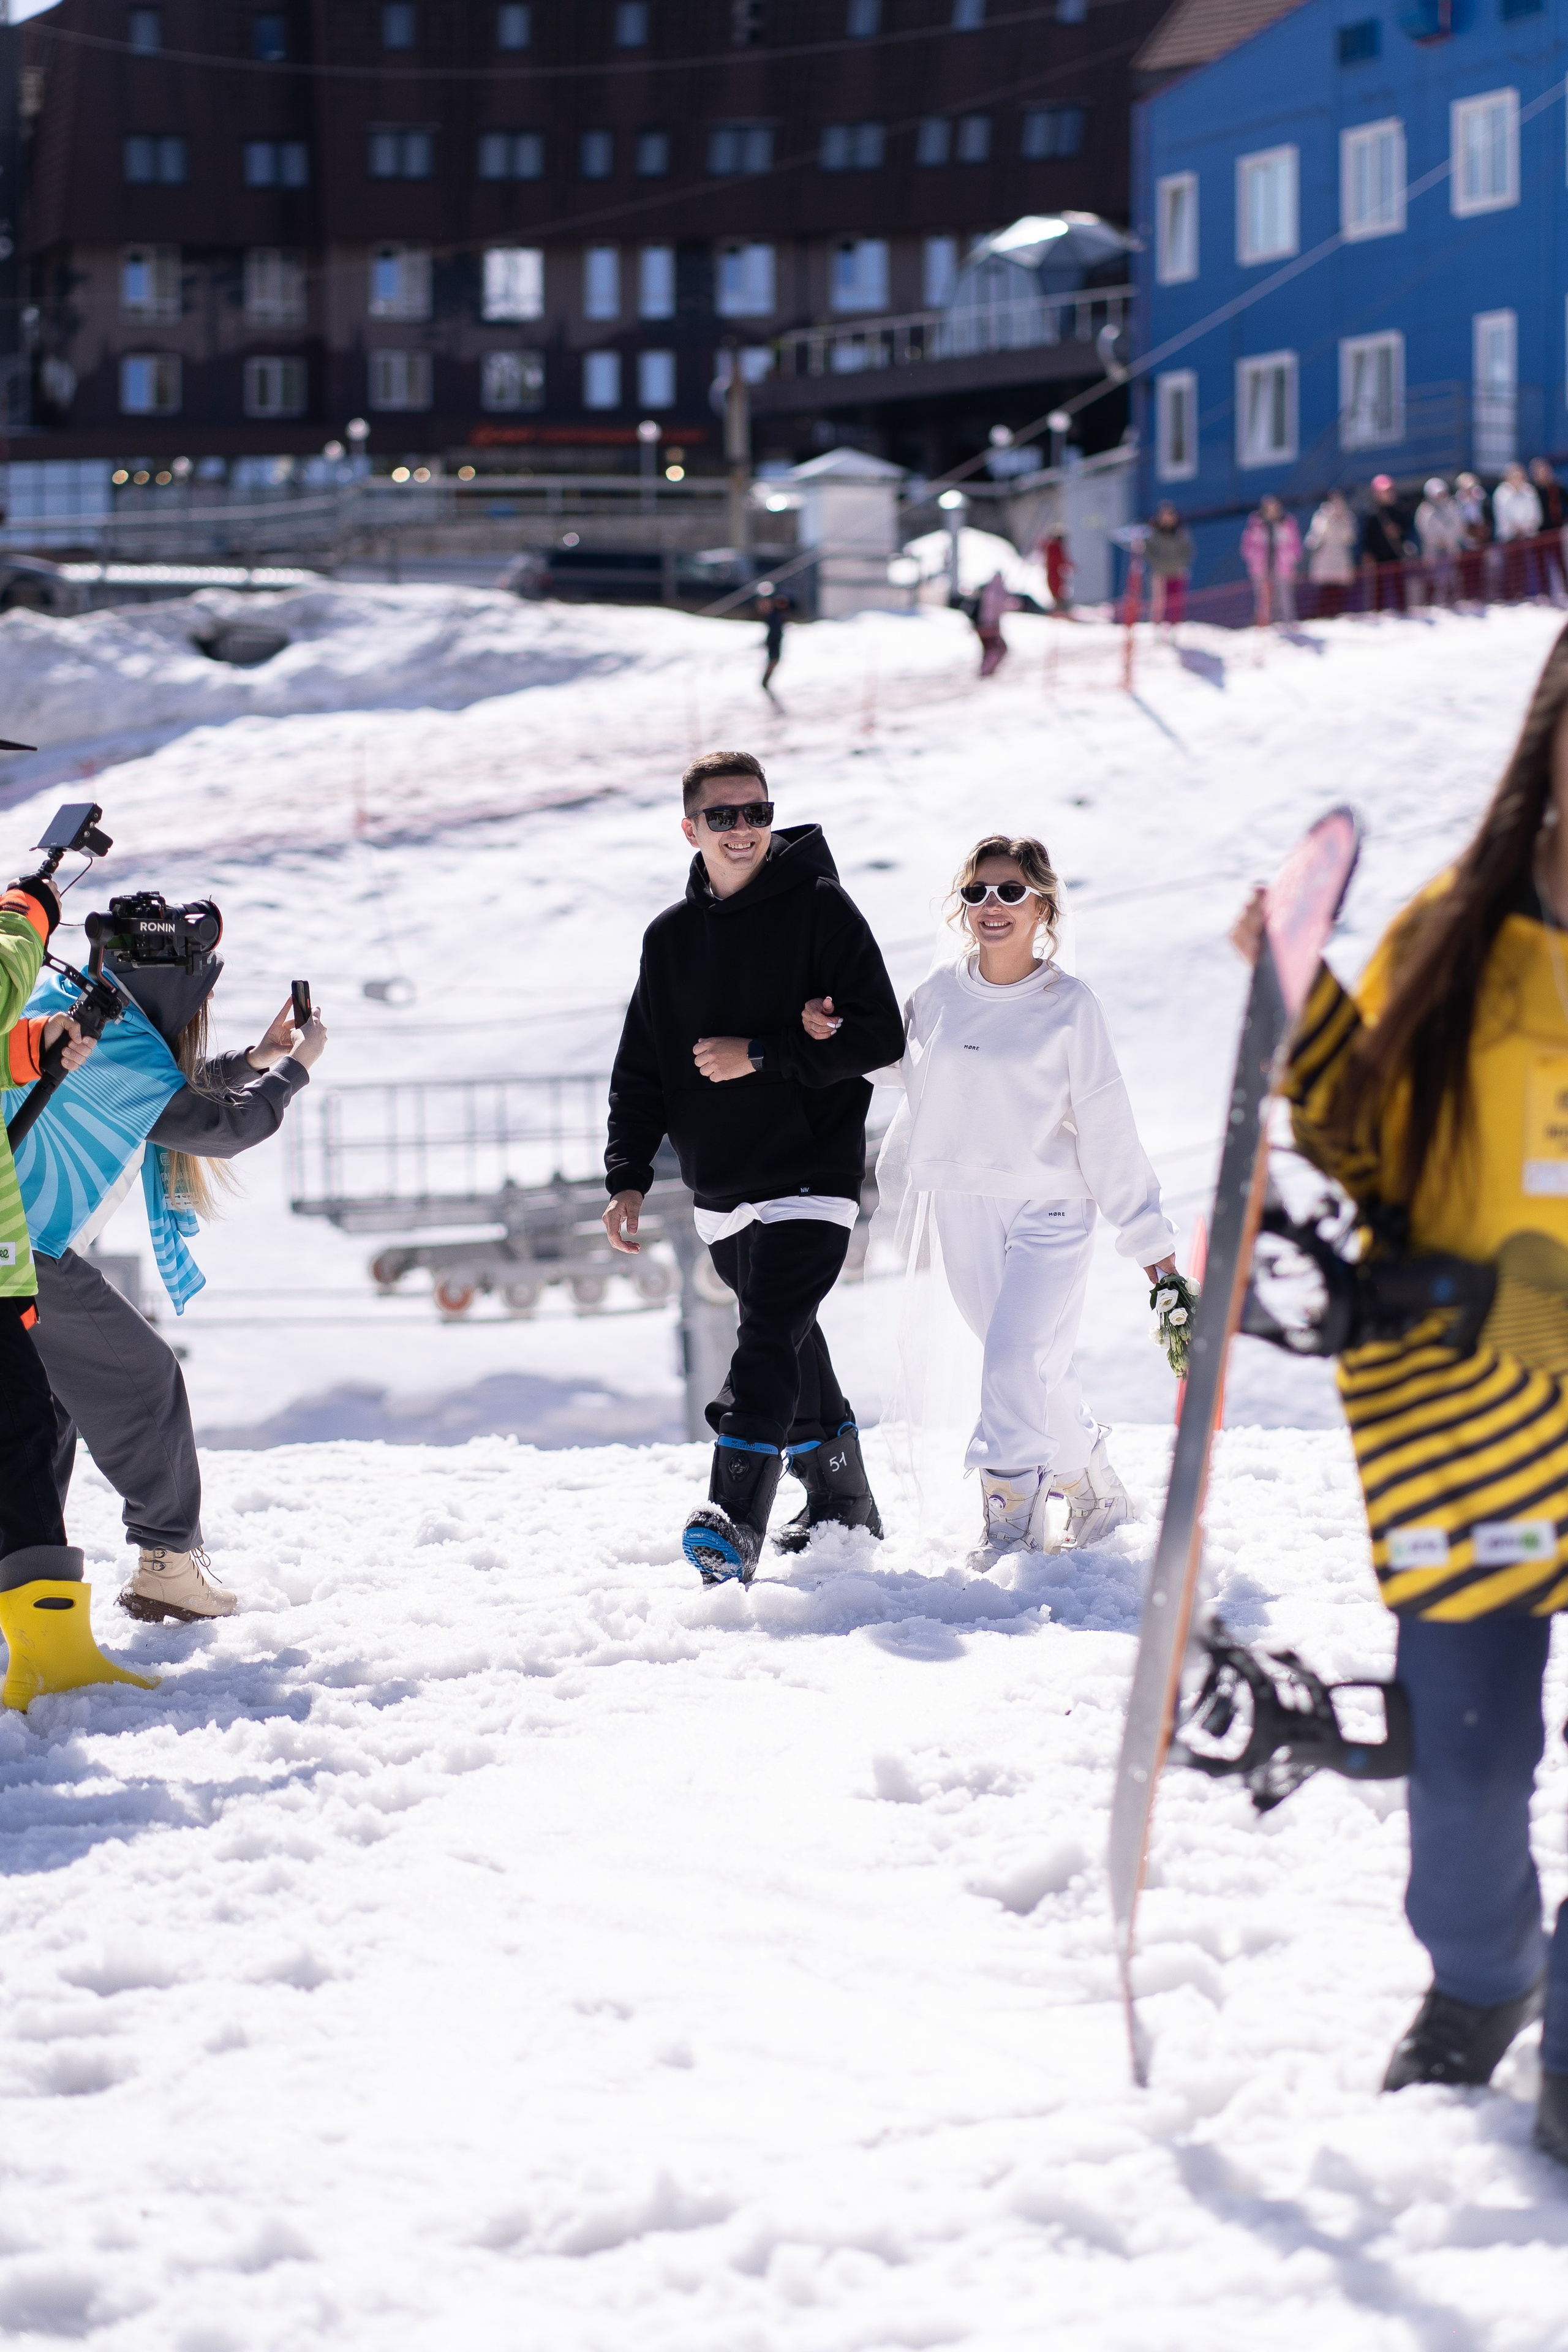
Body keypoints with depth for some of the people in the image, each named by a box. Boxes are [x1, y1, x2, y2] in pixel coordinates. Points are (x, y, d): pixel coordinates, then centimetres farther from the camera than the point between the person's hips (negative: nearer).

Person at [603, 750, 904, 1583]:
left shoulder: (820, 907, -4)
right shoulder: (671, 936, 10)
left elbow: (878, 1035, -10)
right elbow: (641, 1070, 14)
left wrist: (761, 1056, -15)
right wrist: (628, 1177, 4)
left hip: (810, 1172, -6)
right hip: (720, 1189, 6)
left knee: (768, 1343, -18)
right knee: (792, 1350, 15)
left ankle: (734, 1523, -28)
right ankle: (842, 1504, 28)